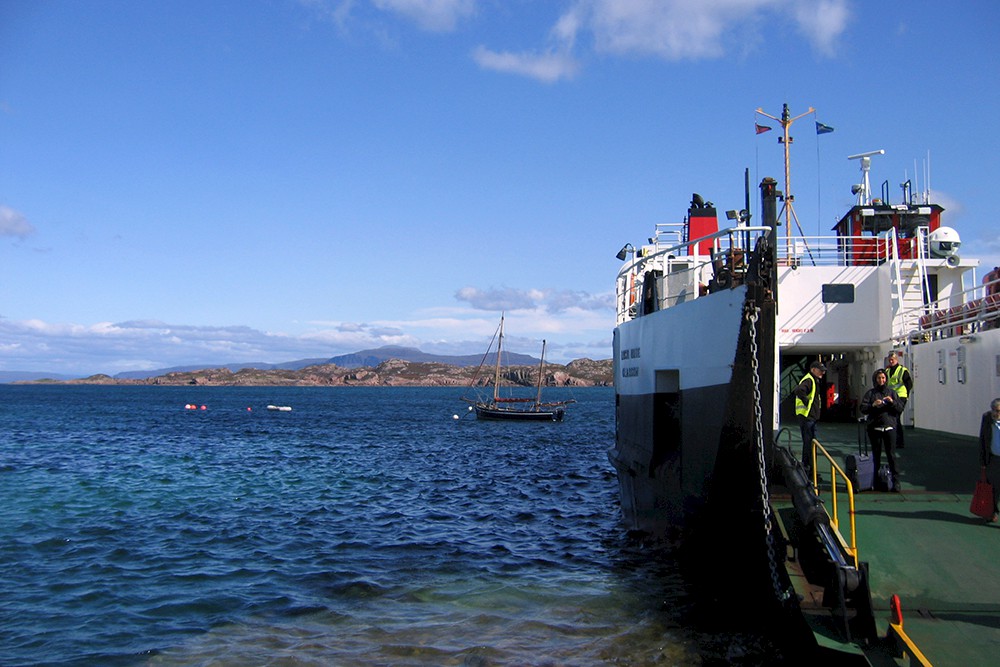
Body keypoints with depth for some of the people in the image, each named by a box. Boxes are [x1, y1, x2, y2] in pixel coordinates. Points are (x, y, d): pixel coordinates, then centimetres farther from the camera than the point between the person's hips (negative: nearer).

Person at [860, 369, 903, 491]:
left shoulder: (891, 393, 13)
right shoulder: (870, 393, 9)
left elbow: (899, 408, 6)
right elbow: (863, 409, 0)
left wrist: (892, 402, -11)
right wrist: (873, 405, -16)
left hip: (889, 426, 0)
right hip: (875, 427, 0)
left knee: (891, 454, -7)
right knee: (876, 454, 2)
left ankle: (895, 480, -7)